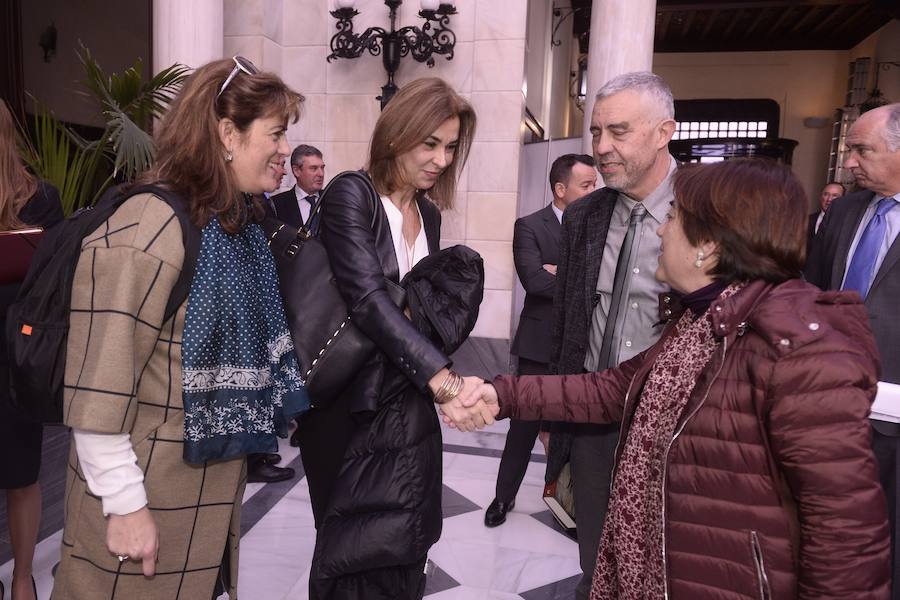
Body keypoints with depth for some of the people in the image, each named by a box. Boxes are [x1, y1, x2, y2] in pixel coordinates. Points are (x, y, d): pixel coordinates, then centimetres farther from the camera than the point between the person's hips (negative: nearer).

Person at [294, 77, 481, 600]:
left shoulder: (429, 213, 10)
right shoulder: (351, 195, -11)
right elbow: (369, 298, -23)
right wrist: (441, 377, -30)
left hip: (408, 402, 5)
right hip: (350, 401, -5)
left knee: (402, 547, 9)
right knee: (355, 552, 7)